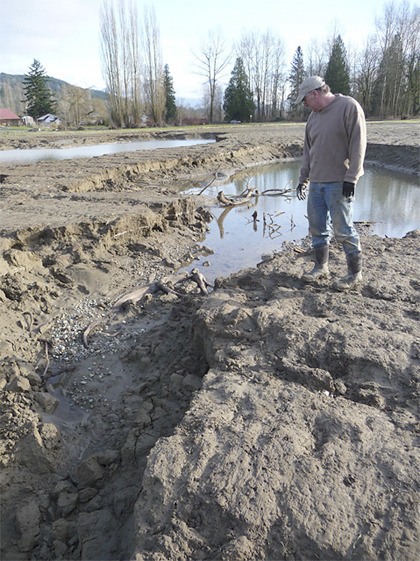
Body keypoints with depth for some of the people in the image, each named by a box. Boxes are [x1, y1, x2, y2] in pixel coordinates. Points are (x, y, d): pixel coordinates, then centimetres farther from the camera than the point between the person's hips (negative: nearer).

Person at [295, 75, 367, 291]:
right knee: (317, 227, 10)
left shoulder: (349, 107, -7)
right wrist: (303, 178, 18)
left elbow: (358, 145, -11)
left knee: (343, 229, -3)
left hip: (338, 183, -7)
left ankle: (355, 273, 11)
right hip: (316, 182, 7)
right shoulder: (313, 116, 15)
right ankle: (321, 267, 24)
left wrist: (351, 178, -15)